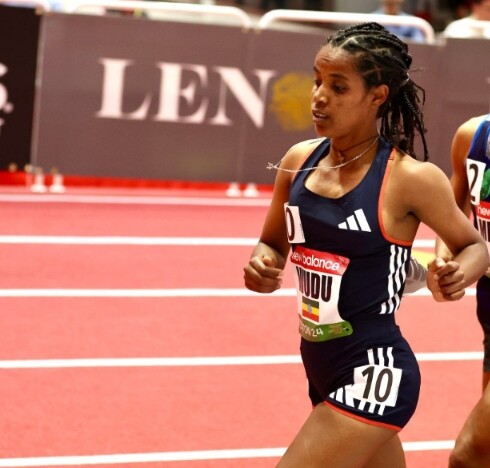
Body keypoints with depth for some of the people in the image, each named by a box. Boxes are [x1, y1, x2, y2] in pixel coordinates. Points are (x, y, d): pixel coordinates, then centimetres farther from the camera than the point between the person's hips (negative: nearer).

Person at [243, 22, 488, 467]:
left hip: (374, 375, -6)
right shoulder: (299, 160, 1)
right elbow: (272, 245, 15)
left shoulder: (410, 179, -14)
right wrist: (262, 267, -7)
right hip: (322, 370, 7)